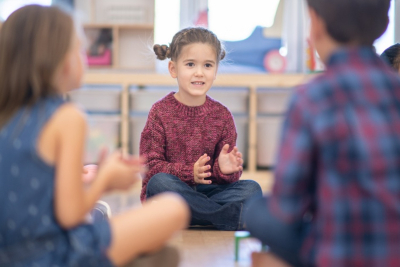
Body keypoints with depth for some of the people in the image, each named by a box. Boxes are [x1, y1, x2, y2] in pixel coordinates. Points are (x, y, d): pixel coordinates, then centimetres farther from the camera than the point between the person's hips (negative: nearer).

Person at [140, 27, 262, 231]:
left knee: (252, 188, -18)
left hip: (206, 191, 3)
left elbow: (230, 175, 5)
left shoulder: (222, 115, 5)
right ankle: (234, 217, -33)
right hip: (171, 191, -2)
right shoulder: (160, 112, -3)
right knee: (159, 182, -35)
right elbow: (150, 166, -10)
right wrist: (189, 172, -25)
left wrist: (225, 170, -21)